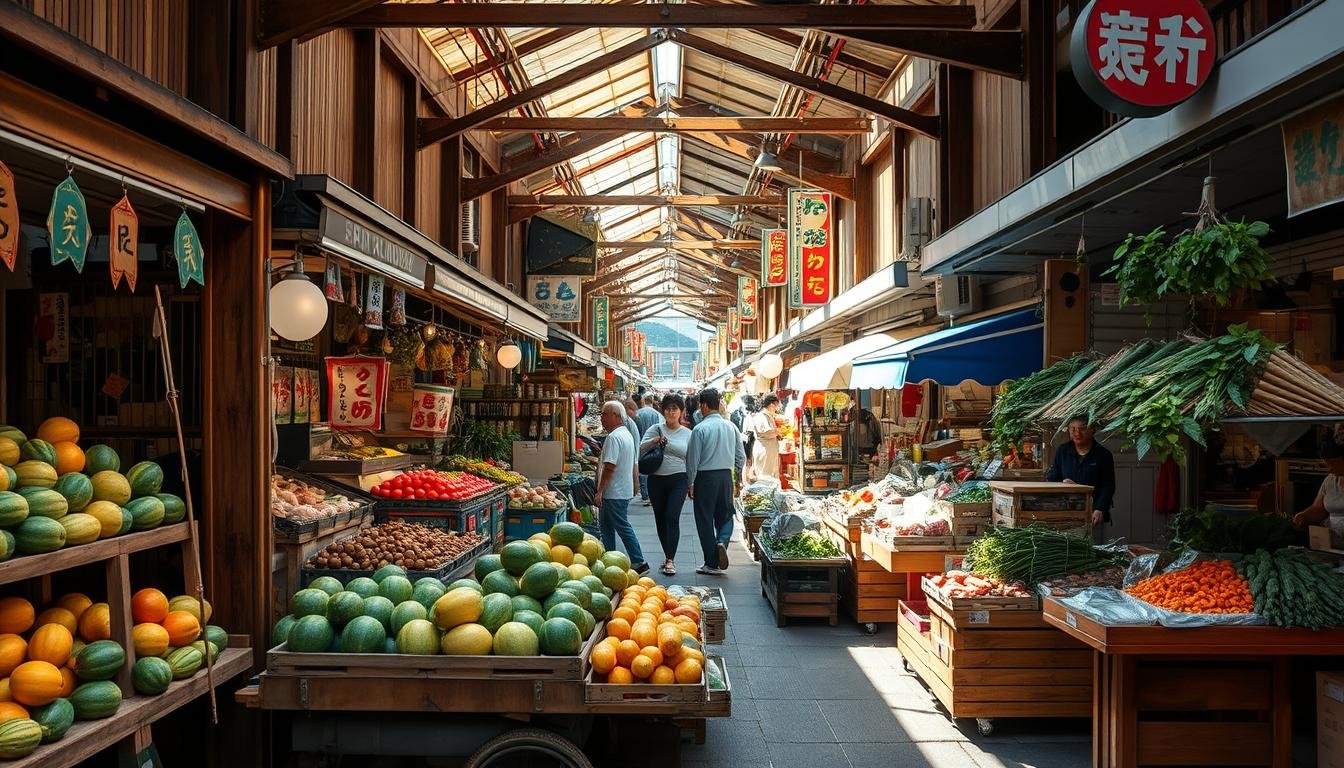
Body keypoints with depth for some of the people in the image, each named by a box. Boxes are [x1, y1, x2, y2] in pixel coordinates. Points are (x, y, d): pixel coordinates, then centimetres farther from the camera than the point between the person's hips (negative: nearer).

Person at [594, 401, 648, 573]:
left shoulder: (614, 437, -18)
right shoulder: (627, 434, 15)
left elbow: (609, 467, -23)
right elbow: (633, 465, 21)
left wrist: (600, 491, -20)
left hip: (614, 493, -10)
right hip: (624, 490, 10)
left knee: (623, 527, -4)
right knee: (606, 526, 16)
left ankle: (638, 562, -1)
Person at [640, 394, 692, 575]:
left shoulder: (688, 434, 7)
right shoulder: (655, 429, 5)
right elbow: (641, 449, -3)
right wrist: (654, 441, -20)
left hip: (678, 480, -2)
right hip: (656, 480, 2)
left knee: (672, 517, -13)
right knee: (660, 519, 10)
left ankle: (670, 560, -12)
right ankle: (668, 556, 25)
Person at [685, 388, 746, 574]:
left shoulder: (700, 429, -12)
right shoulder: (731, 427, 4)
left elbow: (693, 459, -9)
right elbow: (741, 457, 9)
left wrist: (690, 484, 2)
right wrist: (738, 480, 21)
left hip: (705, 477, -4)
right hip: (726, 476, 4)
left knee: (705, 519, 5)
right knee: (725, 515, 17)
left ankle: (712, 564, 9)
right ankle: (722, 541, -12)